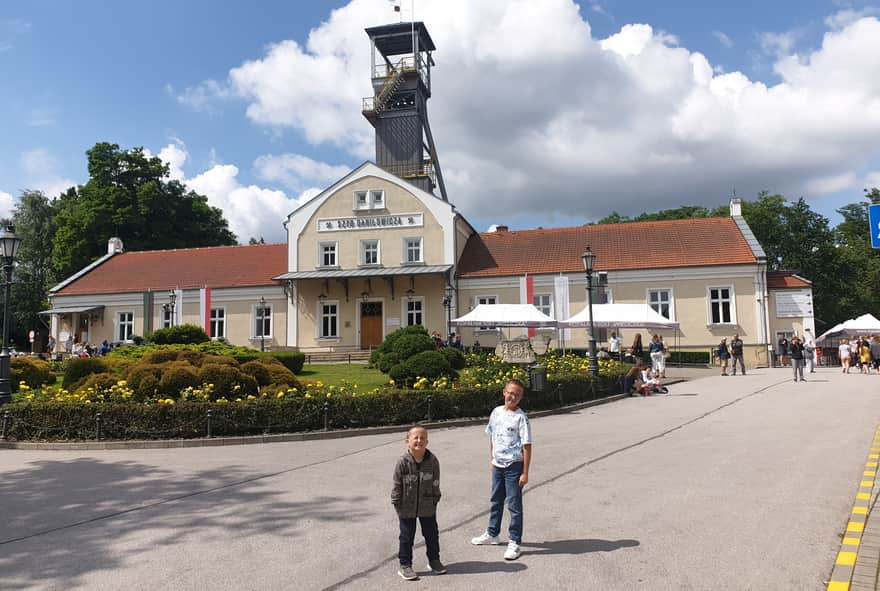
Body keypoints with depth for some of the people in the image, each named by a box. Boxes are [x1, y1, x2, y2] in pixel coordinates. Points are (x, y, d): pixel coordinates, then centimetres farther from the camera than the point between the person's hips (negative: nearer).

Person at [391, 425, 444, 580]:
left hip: (427, 506, 2)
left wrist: (435, 500, 1)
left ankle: (434, 560, 34)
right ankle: (405, 565, 23)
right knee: (407, 537, 8)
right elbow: (397, 485, -9)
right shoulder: (403, 462, -16)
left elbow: (435, 483, -1)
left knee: (432, 534, 15)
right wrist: (397, 504, -6)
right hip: (407, 508, -2)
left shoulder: (432, 461, -11)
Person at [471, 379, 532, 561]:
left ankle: (515, 543, 14)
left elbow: (527, 446, -14)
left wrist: (525, 472, -15)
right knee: (495, 501, 20)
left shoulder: (521, 417, -14)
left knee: (514, 505, 2)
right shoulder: (496, 412, 3)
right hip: (498, 465, 6)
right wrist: (492, 459, 13)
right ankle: (492, 534, 38)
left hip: (514, 466, -6)